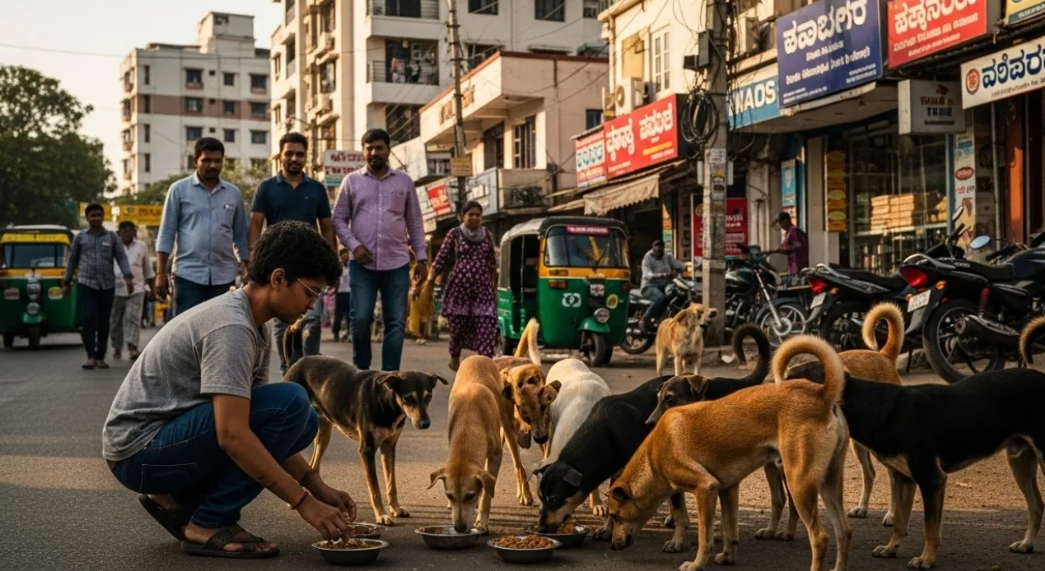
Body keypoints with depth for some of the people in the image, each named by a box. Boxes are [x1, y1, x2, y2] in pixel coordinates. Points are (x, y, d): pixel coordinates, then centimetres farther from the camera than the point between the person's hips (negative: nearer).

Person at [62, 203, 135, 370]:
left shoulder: (112, 237, 8)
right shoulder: (80, 237, 8)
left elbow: (121, 257, 1)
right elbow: (72, 260, 14)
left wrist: (128, 277, -12)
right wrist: (67, 281, 15)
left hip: (107, 285, 1)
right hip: (86, 283, -1)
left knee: (104, 322, 3)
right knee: (88, 319, -12)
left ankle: (100, 357, 9)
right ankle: (91, 356, -12)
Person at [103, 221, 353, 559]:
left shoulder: (256, 327, 8)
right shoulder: (231, 328, -22)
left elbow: (269, 426, 13)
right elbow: (233, 436, -30)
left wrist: (318, 487, 4)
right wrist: (304, 502, -26)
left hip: (167, 441, 9)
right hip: (139, 451, -9)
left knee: (303, 421, 6)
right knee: (290, 404, -21)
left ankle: (177, 500, 9)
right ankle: (209, 525, -12)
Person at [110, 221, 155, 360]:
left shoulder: (141, 246, 9)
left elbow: (148, 270, 16)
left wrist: (152, 289, 15)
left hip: (136, 289, 0)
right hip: (116, 289, 0)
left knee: (133, 318, -11)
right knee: (115, 320, 7)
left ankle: (132, 348, -18)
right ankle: (117, 347, 21)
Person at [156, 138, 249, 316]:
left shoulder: (234, 193, 11)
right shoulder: (179, 190, 3)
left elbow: (241, 236, 15)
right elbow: (166, 233, 2)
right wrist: (161, 273, -5)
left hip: (223, 275, 3)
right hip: (188, 273, -3)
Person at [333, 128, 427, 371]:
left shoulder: (404, 181, 10)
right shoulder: (352, 181, 7)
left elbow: (415, 223, 12)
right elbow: (339, 219, 7)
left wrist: (421, 258, 6)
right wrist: (354, 245, -9)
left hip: (397, 263, 1)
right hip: (362, 264, -1)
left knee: (396, 323, 1)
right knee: (360, 319, -6)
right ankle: (361, 369, 15)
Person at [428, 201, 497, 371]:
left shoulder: (487, 235, 10)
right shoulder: (454, 234, 2)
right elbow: (440, 260, 0)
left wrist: (495, 287, 17)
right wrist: (429, 283, -6)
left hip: (483, 288, 2)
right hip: (459, 286, -2)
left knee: (487, 327, -10)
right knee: (458, 326, 5)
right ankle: (454, 358, 30)